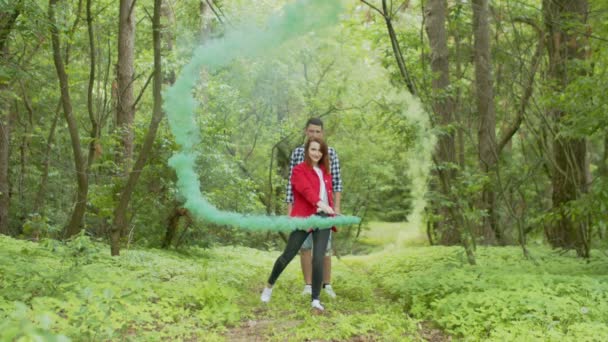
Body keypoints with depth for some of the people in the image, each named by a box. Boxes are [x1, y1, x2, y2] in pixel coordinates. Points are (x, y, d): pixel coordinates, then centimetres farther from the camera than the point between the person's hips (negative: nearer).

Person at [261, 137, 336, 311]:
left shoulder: (325, 171, 18)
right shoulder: (299, 170, -3)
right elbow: (306, 190, -21)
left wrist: (332, 212, 12)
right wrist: (321, 204, -36)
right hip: (304, 218, -4)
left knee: (318, 258, -8)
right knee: (288, 255, 1)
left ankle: (315, 300, -2)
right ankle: (269, 286, 24)